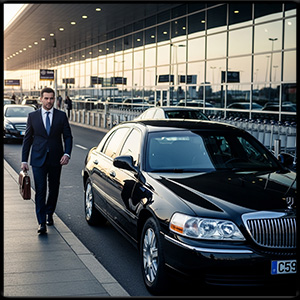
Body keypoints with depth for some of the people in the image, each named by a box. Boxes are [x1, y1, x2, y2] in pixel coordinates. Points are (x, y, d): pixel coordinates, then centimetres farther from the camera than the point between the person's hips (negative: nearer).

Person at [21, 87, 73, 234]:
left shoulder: (61, 116, 2)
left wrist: (67, 153, -13)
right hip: (38, 159, -1)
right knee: (40, 190, -7)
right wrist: (24, 160, 2)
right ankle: (42, 222, -6)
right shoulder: (33, 116, 2)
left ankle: (49, 214, 33)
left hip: (56, 159, 1)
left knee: (54, 189, 12)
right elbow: (27, 138, 6)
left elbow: (68, 136, 4)